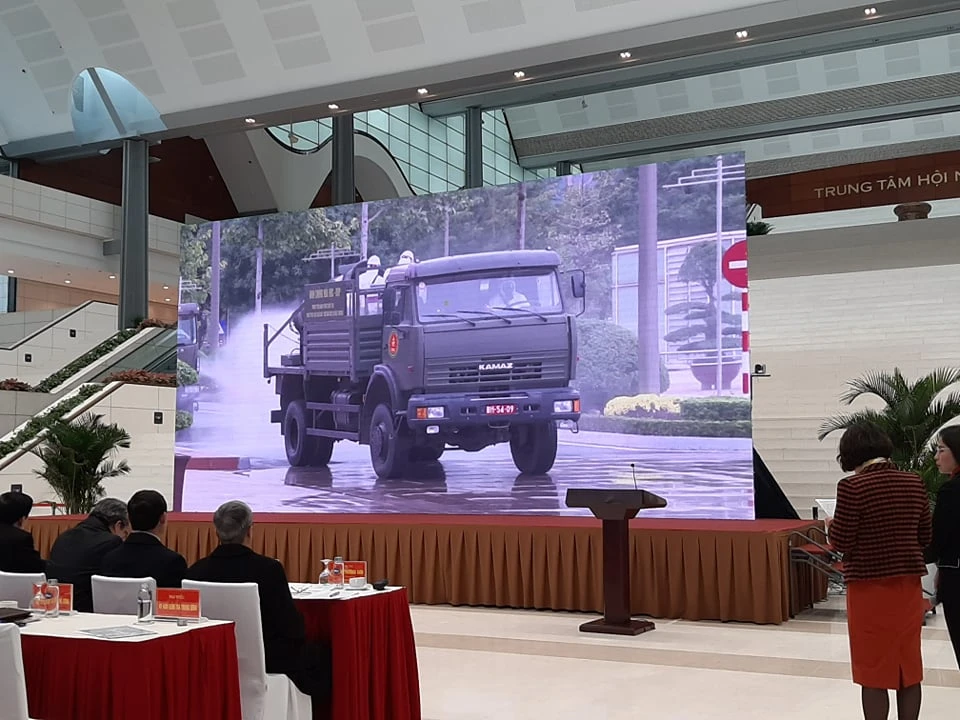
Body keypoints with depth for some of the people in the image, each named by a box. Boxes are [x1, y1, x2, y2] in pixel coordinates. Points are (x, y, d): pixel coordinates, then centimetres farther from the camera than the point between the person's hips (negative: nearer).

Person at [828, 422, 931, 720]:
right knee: (908, 665, 15)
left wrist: (832, 525, 7)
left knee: (873, 670, 5)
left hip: (870, 587, -5)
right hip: (908, 584, 5)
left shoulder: (852, 486, -15)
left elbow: (842, 542, -13)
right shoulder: (915, 483, 2)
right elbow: (924, 538, 8)